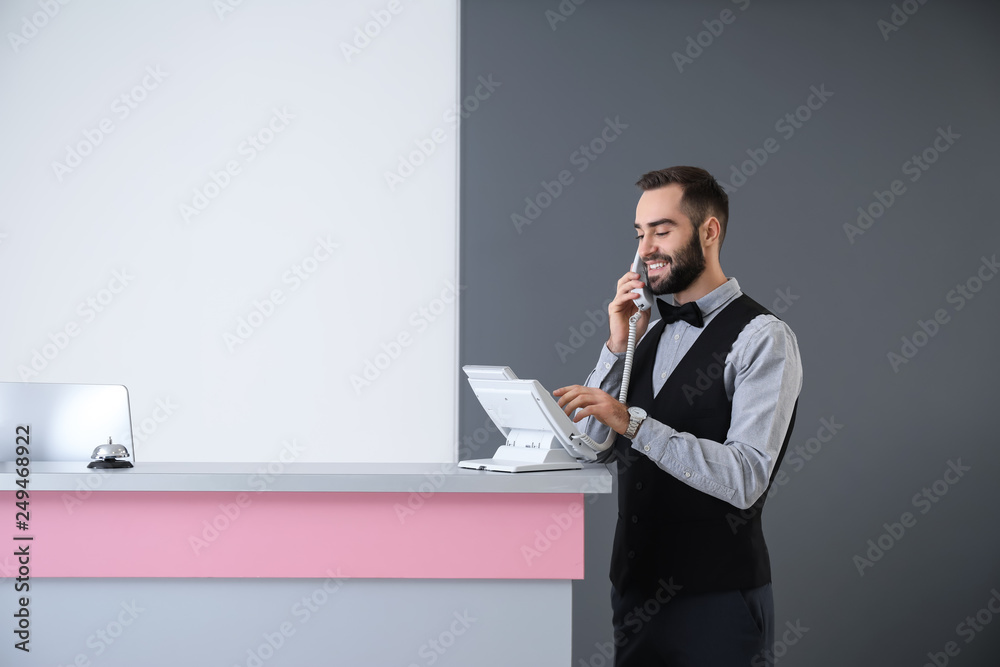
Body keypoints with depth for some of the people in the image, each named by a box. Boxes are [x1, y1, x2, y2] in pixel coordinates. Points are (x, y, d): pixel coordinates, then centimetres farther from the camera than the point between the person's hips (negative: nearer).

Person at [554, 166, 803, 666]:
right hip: (635, 588, 7)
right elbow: (597, 448, 7)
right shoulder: (652, 333, 13)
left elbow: (745, 479, -21)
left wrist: (632, 422, -27)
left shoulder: (764, 339, -10)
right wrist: (618, 343, -2)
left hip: (715, 600, -6)